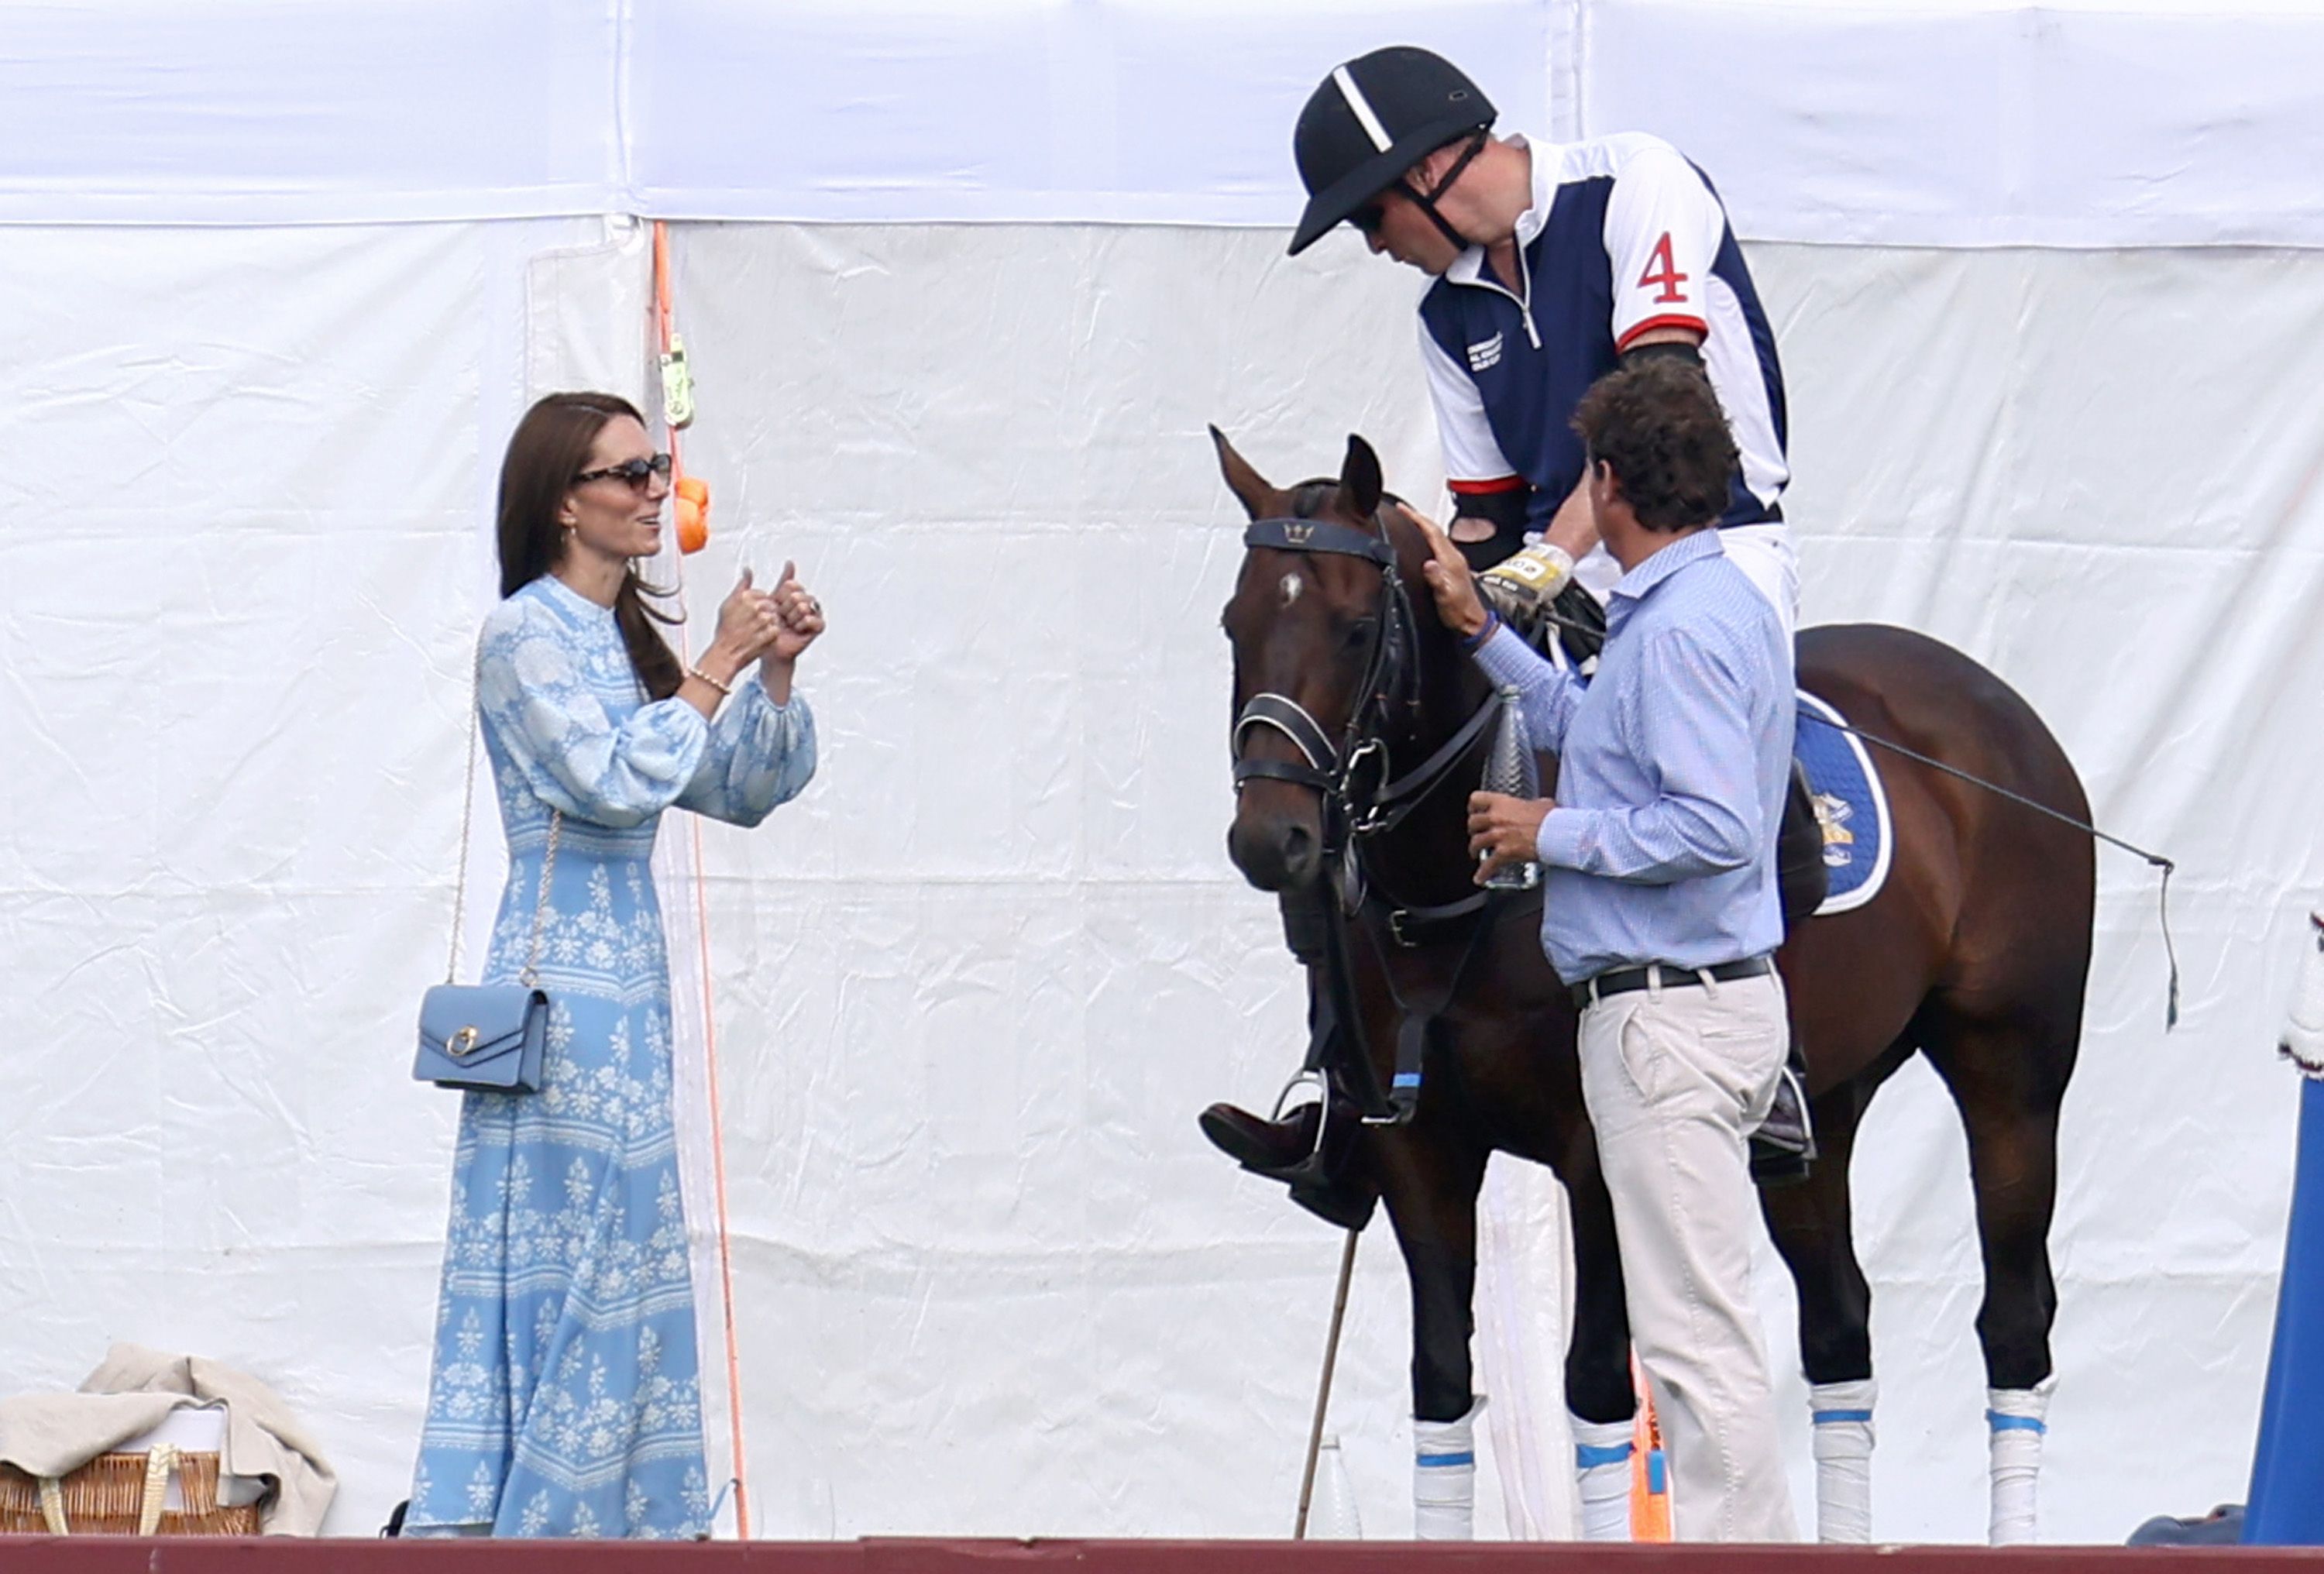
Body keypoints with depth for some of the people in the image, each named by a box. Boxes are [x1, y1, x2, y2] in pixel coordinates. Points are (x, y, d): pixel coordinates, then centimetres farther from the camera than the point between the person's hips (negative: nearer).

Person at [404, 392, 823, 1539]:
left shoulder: (629, 637, 15)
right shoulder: (528, 637, -10)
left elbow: (745, 791, 18)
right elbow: (619, 780, -20)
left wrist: (776, 671, 4)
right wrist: (719, 665, -14)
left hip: (628, 975, 9)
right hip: (563, 976, -9)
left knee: (628, 1258, 9)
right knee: (560, 1254, -8)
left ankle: (615, 1516, 12)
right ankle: (500, 1517, -4)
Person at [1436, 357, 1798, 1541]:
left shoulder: (1681, 626, -18)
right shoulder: (1714, 603, 14)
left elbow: (1717, 824, -26)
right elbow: (1603, 734, 30)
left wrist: (1553, 833, -15)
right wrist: (1479, 631, 31)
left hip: (1670, 1017, -11)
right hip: (1693, 1005, 11)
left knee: (1693, 1327, -8)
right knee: (1699, 1319, 16)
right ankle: (1747, 1539, 21)